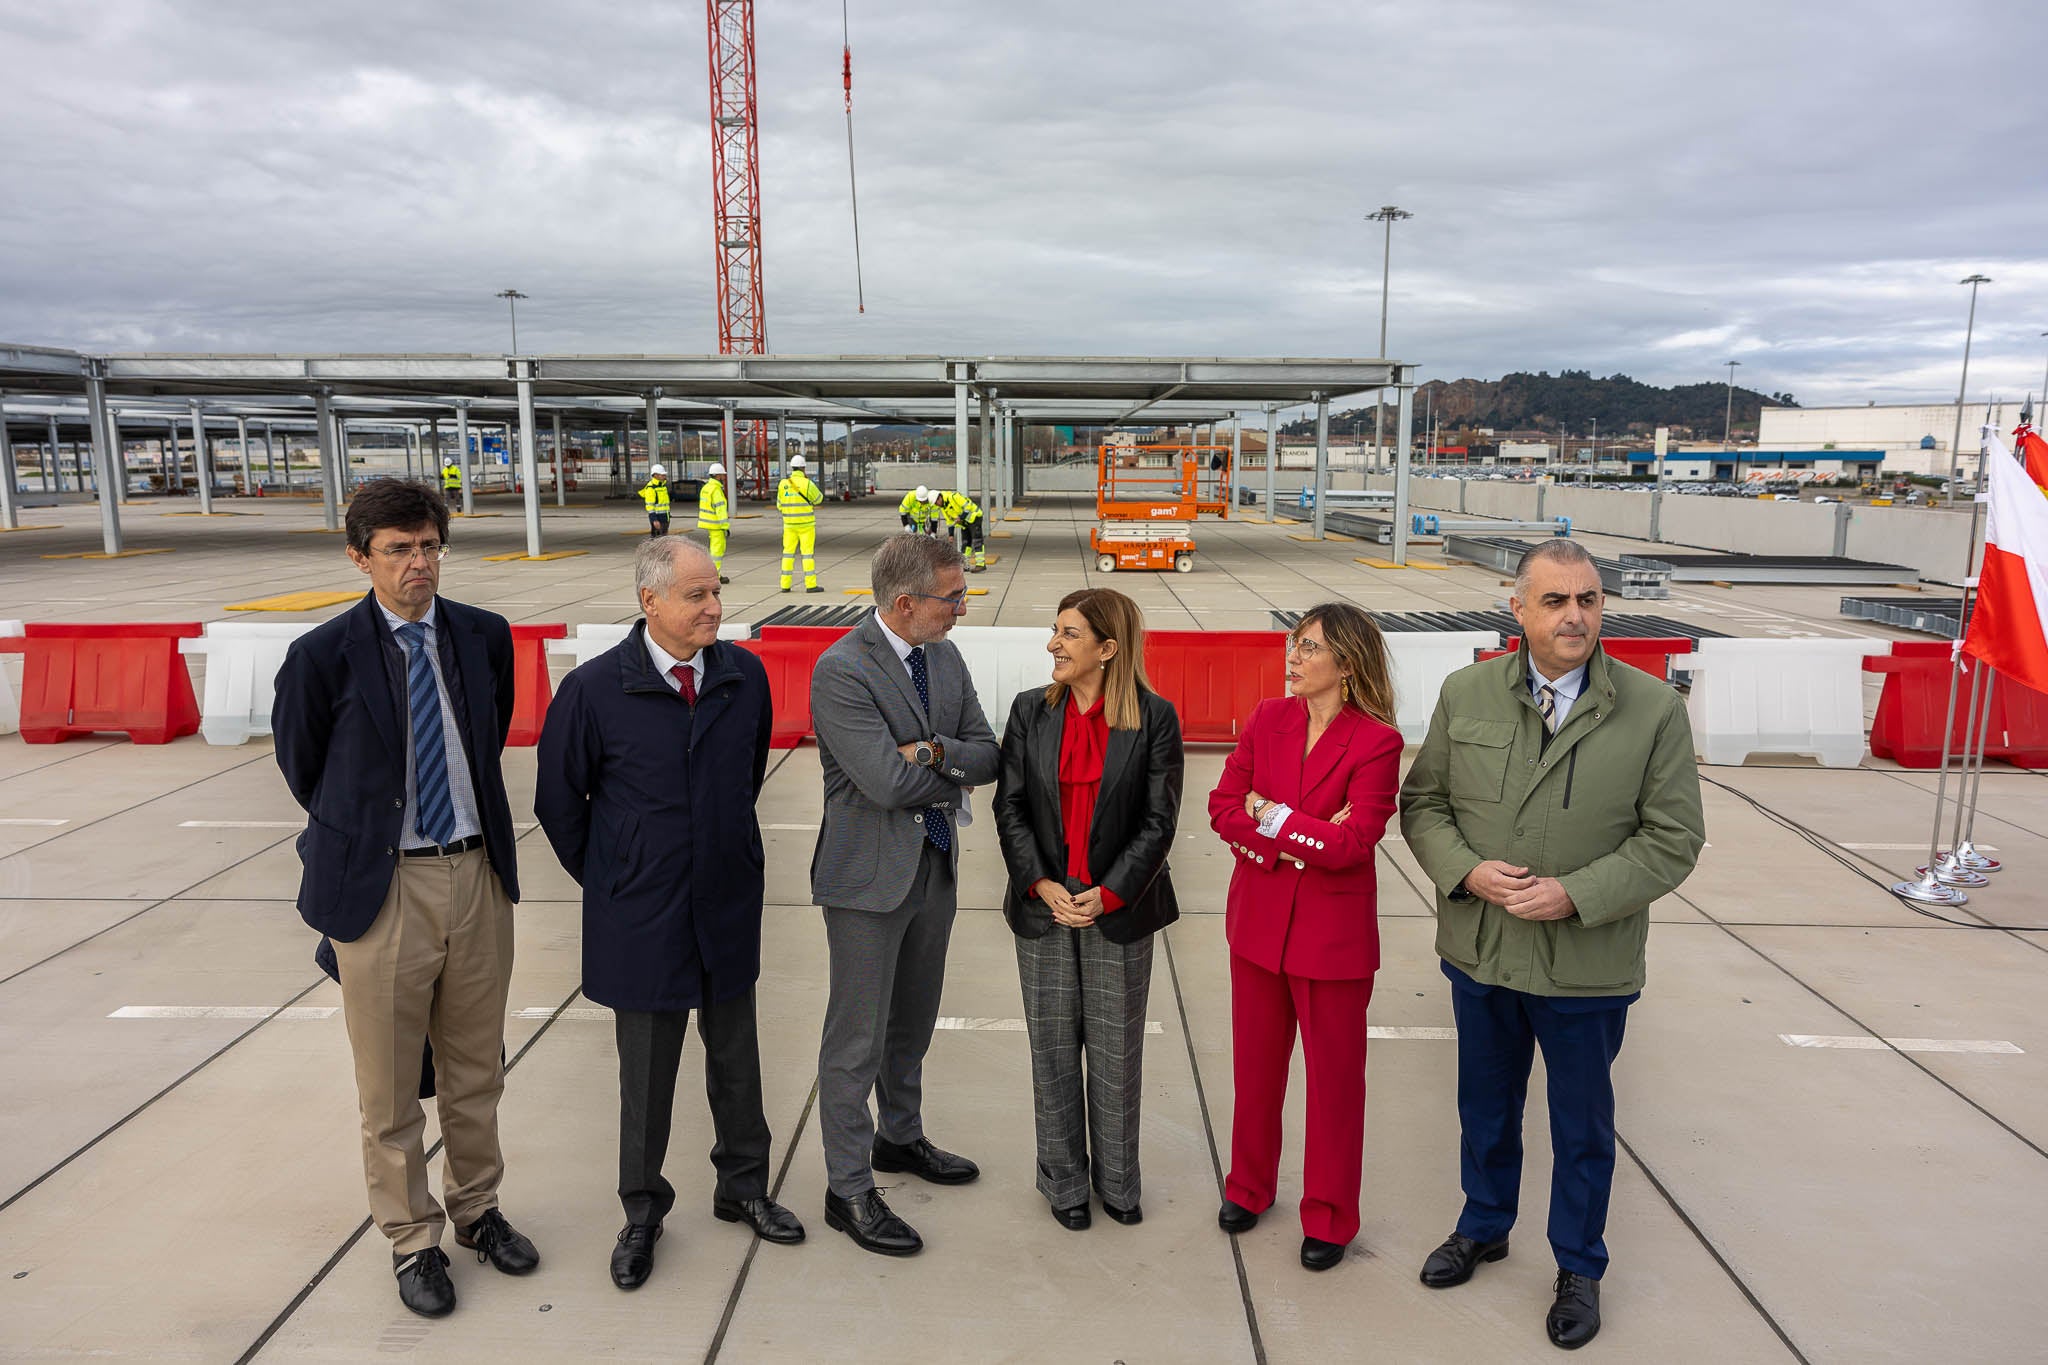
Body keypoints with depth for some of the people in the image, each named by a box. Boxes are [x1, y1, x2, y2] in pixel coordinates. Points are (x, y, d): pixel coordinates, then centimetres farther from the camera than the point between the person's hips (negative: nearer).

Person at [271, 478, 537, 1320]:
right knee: (390, 1087, 10)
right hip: (382, 887, -3)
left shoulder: (485, 637, 0)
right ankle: (411, 1240, 31)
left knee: (476, 1069, 18)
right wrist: (355, 837, 11)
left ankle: (475, 1209, 39)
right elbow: (299, 767, 3)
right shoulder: (323, 655, -12)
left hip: (478, 874, 3)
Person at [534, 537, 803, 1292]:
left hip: (729, 908, 3)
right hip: (642, 918, -3)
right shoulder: (594, 689, -14)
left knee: (736, 1057, 16)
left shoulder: (745, 675, -5)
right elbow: (559, 801, -1)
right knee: (646, 1071, 11)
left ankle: (742, 1188, 37)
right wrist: (609, 882, 4)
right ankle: (642, 1212, 31)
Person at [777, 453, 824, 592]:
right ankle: (810, 584, -2)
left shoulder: (783, 483, 2)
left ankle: (785, 584, 9)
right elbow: (818, 499, 2)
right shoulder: (806, 483, -12)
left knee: (788, 552, 10)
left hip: (789, 524, 4)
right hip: (806, 524, -4)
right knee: (808, 553, -1)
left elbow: (779, 506, 9)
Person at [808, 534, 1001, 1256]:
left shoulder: (946, 659, 5)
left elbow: (988, 756, 3)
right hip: (869, 875, -7)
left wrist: (935, 751, -17)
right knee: (857, 1039, 4)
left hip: (934, 866, 8)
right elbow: (887, 782, -26)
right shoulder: (841, 670, -20)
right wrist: (955, 779, -9)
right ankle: (848, 1190, 17)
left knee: (912, 1024, 22)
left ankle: (901, 1137, 43)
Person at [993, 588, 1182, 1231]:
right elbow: (1010, 807, 0)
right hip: (1044, 906, 2)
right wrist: (1041, 885, -11)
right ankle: (1063, 1178, 28)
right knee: (1053, 1046, 11)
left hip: (1119, 908, -2)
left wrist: (1108, 894, -15)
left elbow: (1158, 821, -7)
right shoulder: (1031, 711, 1)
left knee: (1116, 1050, 10)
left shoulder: (1155, 718, -7)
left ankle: (1116, 1178, 29)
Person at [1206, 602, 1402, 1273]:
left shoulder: (1377, 741, -14)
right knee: (1256, 1063, 17)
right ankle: (1249, 1186, 38)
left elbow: (1352, 843, -21)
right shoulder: (1268, 718, 0)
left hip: (1334, 932, -4)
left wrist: (1268, 813, -15)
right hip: (1259, 920, 4)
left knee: (1335, 1075, 10)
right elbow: (1222, 807, -4)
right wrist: (1300, 839, -17)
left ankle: (1329, 1217, 27)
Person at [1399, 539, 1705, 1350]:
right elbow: (1423, 802, 3)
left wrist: (1574, 895, -20)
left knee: (1582, 1126, 16)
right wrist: (1466, 872, -15)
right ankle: (1484, 1228, 46)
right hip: (1479, 951, 2)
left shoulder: (1653, 709, -10)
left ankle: (1579, 1268, 39)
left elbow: (1672, 839, -9)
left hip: (1587, 966, -2)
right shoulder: (1466, 694, -3)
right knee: (1486, 1106, 22)